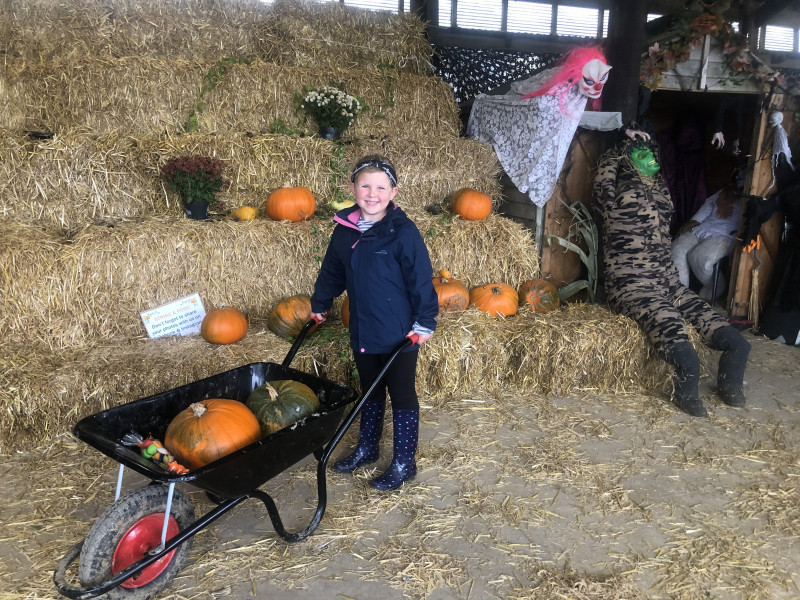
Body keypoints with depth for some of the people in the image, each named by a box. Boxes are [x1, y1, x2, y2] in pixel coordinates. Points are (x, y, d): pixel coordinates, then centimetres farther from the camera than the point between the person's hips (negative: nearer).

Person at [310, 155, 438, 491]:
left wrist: (425, 322, -14)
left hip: (399, 334, -5)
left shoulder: (403, 232, -16)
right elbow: (332, 272, 15)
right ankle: (367, 448, 40)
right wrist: (320, 305, 22)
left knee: (402, 395, 8)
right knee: (370, 391, 22)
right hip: (363, 331, 6)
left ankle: (404, 463, 22)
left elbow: (421, 279, -14)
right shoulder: (345, 230, 1)